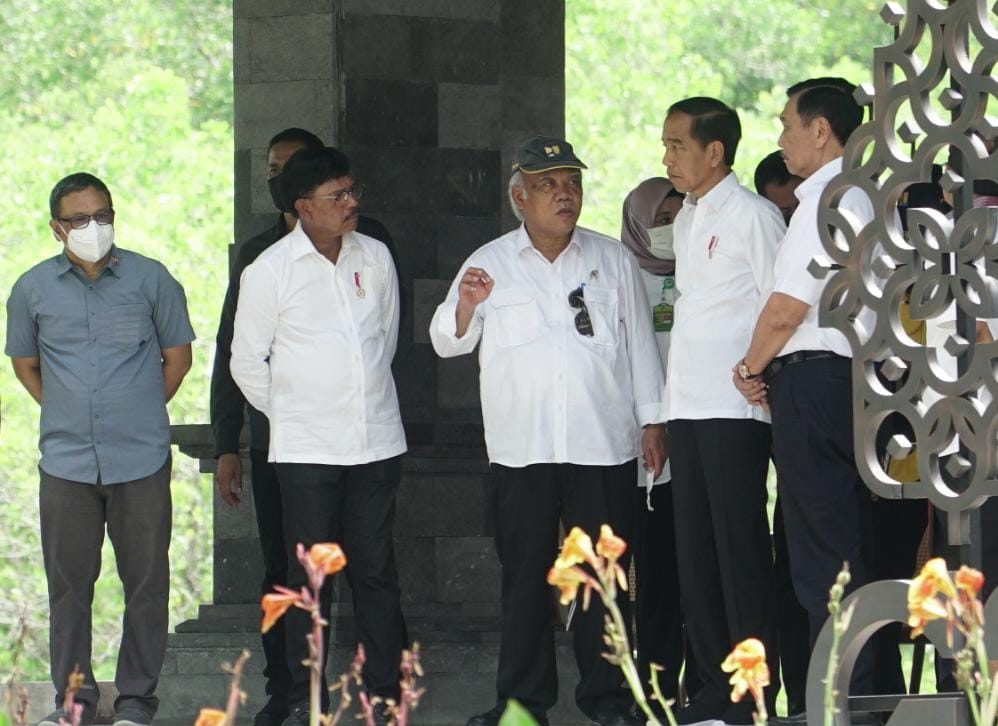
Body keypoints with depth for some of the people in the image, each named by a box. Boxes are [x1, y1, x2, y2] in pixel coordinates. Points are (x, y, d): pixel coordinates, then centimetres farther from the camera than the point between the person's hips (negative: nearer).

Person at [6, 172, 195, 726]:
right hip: (66, 460, 1)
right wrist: (65, 412, 9)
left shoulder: (150, 280, 1)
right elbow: (24, 363, 18)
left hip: (141, 460, -1)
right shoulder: (33, 289, 5)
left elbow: (177, 355, 11)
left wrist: (140, 413, 9)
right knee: (68, 582, 4)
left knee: (146, 580, 2)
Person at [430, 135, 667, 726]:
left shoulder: (613, 260, 12)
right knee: (525, 573, 2)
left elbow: (640, 344, 13)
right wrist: (465, 307, -16)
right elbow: (448, 342, 5)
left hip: (603, 447, 0)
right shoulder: (491, 264, 9)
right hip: (521, 449, 0)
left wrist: (652, 420, 8)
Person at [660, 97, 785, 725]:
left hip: (735, 409, -8)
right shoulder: (686, 221, 18)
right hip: (687, 408, 8)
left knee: (742, 552, -7)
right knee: (696, 554, 9)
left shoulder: (751, 216, -6)